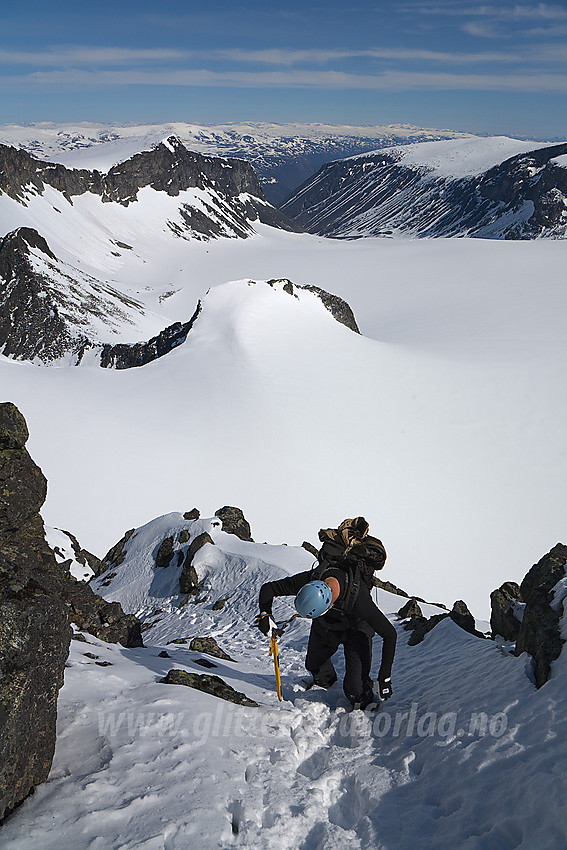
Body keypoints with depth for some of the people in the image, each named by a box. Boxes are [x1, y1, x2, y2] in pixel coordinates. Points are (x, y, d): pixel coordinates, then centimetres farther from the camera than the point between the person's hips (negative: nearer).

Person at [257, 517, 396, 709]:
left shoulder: (359, 599, -45)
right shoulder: (309, 580, -36)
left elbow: (389, 634, -32)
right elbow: (268, 588, -20)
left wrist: (385, 677, -31)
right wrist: (265, 614, -38)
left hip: (356, 626, -4)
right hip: (325, 625, 4)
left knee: (355, 689, -13)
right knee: (314, 664, 23)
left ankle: (365, 707, 22)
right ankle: (326, 681, 59)